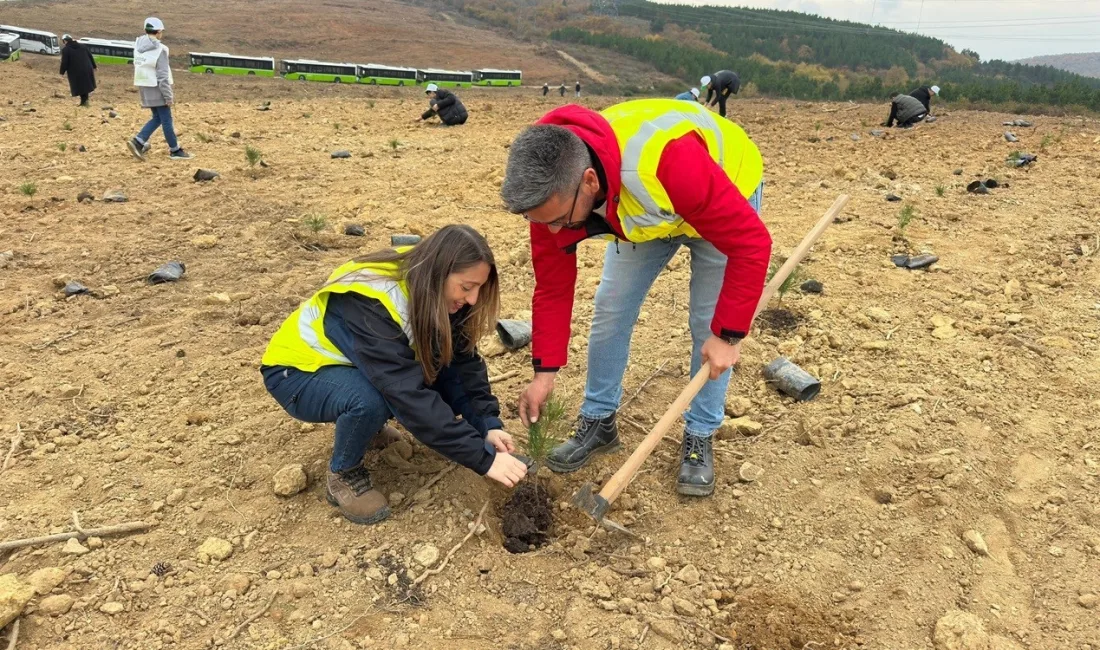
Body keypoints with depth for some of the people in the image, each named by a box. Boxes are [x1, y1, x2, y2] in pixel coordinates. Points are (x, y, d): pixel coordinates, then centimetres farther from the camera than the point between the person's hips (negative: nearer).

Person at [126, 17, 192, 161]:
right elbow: (162, 76, -18)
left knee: (157, 118, 16)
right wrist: (168, 96, -13)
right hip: (156, 88, -8)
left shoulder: (138, 46, 6)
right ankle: (175, 150, 10)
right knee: (166, 119, 2)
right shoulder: (159, 49, -17)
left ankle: (138, 142, 2)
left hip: (144, 87, 8)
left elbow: (138, 68, 12)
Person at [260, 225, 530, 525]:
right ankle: (343, 475, -9)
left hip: (353, 365, 6)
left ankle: (370, 423, 8)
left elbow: (465, 359, -12)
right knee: (369, 400, -39)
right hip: (297, 372, -6)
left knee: (454, 383, -17)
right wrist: (484, 458, -41)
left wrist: (488, 425, -25)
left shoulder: (432, 289, -15)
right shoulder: (370, 304, -37)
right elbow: (410, 396, -42)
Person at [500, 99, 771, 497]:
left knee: (708, 324, -7)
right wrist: (545, 370, -13)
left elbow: (752, 242, -37)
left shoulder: (668, 161, -47)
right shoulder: (551, 191, -28)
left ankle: (699, 438, 11)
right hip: (642, 213, 4)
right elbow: (552, 283, -15)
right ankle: (598, 421, 17)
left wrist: (727, 334, -31)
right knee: (610, 310, -1)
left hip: (725, 193, -4)